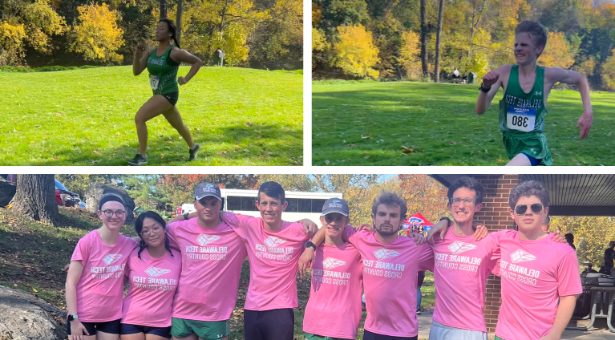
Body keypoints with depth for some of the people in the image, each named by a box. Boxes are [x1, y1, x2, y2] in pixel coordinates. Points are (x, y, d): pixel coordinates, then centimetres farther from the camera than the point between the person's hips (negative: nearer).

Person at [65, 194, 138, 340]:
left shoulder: (129, 245, -4)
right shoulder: (87, 242, -14)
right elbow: (71, 283, -11)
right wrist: (73, 318, -15)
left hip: (112, 316, 3)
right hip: (83, 316, -3)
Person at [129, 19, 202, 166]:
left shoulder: (175, 52, -15)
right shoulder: (150, 52, 3)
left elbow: (198, 62, -5)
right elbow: (136, 71, 0)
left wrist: (186, 79, -12)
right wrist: (137, 54, -15)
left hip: (168, 94, -8)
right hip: (159, 94, 8)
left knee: (139, 118, -20)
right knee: (178, 125, 26)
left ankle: (141, 155, -11)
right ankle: (193, 147, 51)